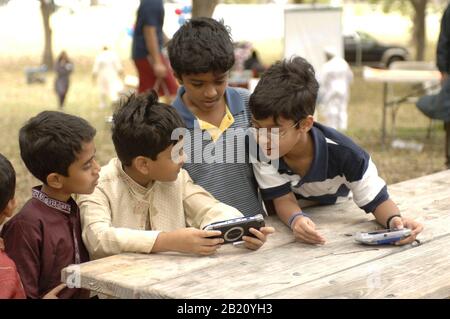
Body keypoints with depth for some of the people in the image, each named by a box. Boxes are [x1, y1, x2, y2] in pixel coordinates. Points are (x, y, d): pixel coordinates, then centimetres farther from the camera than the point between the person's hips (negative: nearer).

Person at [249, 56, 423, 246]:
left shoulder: (343, 154, -32)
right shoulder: (259, 150, -28)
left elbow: (377, 200, -23)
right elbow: (284, 199, -25)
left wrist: (394, 220, -46)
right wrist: (296, 220, -49)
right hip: (286, 220, -1)